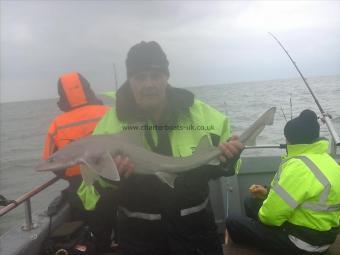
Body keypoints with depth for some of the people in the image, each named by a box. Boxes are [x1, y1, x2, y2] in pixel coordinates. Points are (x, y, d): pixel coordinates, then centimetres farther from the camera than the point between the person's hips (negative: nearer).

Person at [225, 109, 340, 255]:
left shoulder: (299, 166, -28)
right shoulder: (323, 158, 4)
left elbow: (272, 215, -25)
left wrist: (263, 215, -2)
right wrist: (269, 194, 8)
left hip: (303, 243, -9)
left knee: (233, 224, -2)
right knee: (253, 204, 21)